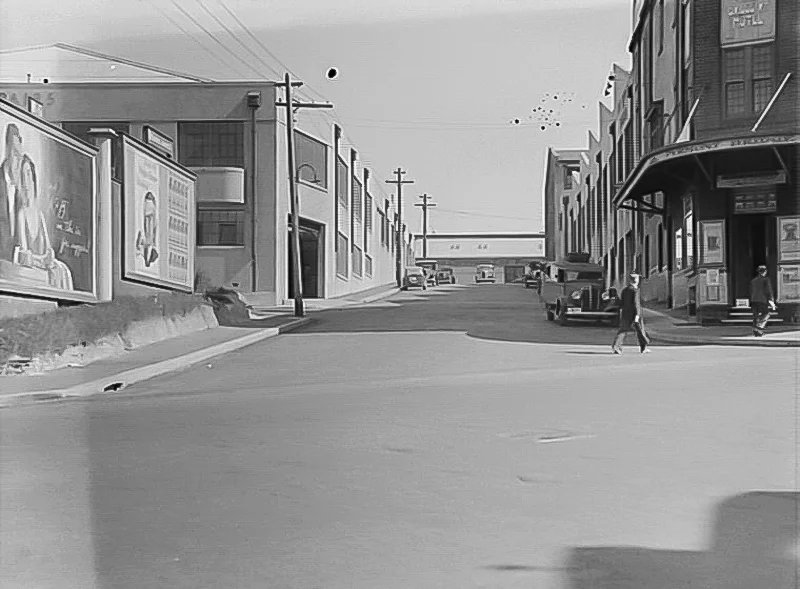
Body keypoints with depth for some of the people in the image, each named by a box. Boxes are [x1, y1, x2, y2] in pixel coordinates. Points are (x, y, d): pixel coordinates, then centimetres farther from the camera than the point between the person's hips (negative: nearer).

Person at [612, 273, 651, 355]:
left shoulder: (624, 290, 8)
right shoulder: (635, 290, -12)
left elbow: (621, 302, 10)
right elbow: (636, 303, -19)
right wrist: (637, 314, -21)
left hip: (625, 314, 5)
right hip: (634, 314, -5)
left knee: (622, 331, 4)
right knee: (640, 330, 9)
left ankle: (616, 346, -11)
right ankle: (644, 348, 15)